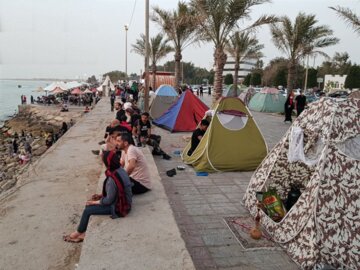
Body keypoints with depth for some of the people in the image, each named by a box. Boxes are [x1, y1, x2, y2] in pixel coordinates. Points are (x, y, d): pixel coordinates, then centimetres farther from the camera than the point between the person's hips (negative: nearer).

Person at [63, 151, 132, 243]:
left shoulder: (112, 179, -29)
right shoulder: (120, 170, -1)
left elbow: (109, 200, -21)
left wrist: (95, 202, -6)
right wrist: (101, 195, 8)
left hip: (118, 207, -9)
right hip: (122, 201, 9)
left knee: (87, 211, -2)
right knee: (89, 205, 11)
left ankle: (79, 233, 22)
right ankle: (83, 233, 17)